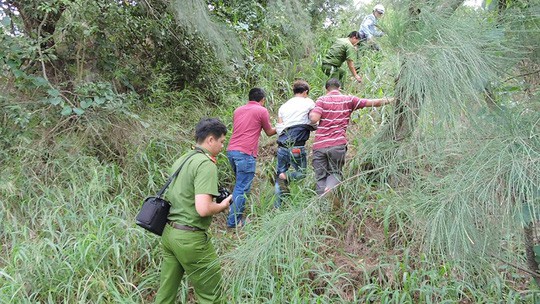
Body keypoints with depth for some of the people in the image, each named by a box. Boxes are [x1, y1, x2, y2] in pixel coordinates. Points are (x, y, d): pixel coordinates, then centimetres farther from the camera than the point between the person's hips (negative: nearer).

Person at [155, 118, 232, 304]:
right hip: (190, 238, -9)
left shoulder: (181, 160, 12)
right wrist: (222, 205, -6)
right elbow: (203, 209, -26)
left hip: (169, 232, 9)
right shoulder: (207, 164, -16)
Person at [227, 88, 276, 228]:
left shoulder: (238, 110, 19)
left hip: (231, 150, 7)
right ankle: (234, 221, -2)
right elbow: (269, 132, 12)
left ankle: (234, 211, 25)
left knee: (240, 184, 21)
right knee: (242, 188, -3)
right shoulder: (262, 111, 0)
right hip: (245, 153, -7)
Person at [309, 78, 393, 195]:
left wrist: (310, 113, 13)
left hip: (319, 145, 0)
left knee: (320, 177, 7)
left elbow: (314, 119, -8)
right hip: (337, 144, 0)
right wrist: (389, 100, 23)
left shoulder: (322, 99, 6)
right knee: (335, 172, 12)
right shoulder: (349, 100, 10)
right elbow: (373, 103, 11)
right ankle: (330, 189, -18)